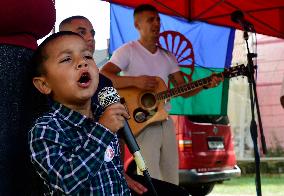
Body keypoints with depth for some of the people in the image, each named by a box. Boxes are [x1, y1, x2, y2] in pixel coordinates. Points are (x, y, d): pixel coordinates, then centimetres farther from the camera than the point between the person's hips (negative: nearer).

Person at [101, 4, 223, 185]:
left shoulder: (168, 56, 15)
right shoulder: (128, 51, -5)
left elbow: (184, 90, 13)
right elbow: (101, 77, -17)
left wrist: (205, 85, -5)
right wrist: (134, 81, -27)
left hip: (166, 123, 7)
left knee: (172, 181, 10)